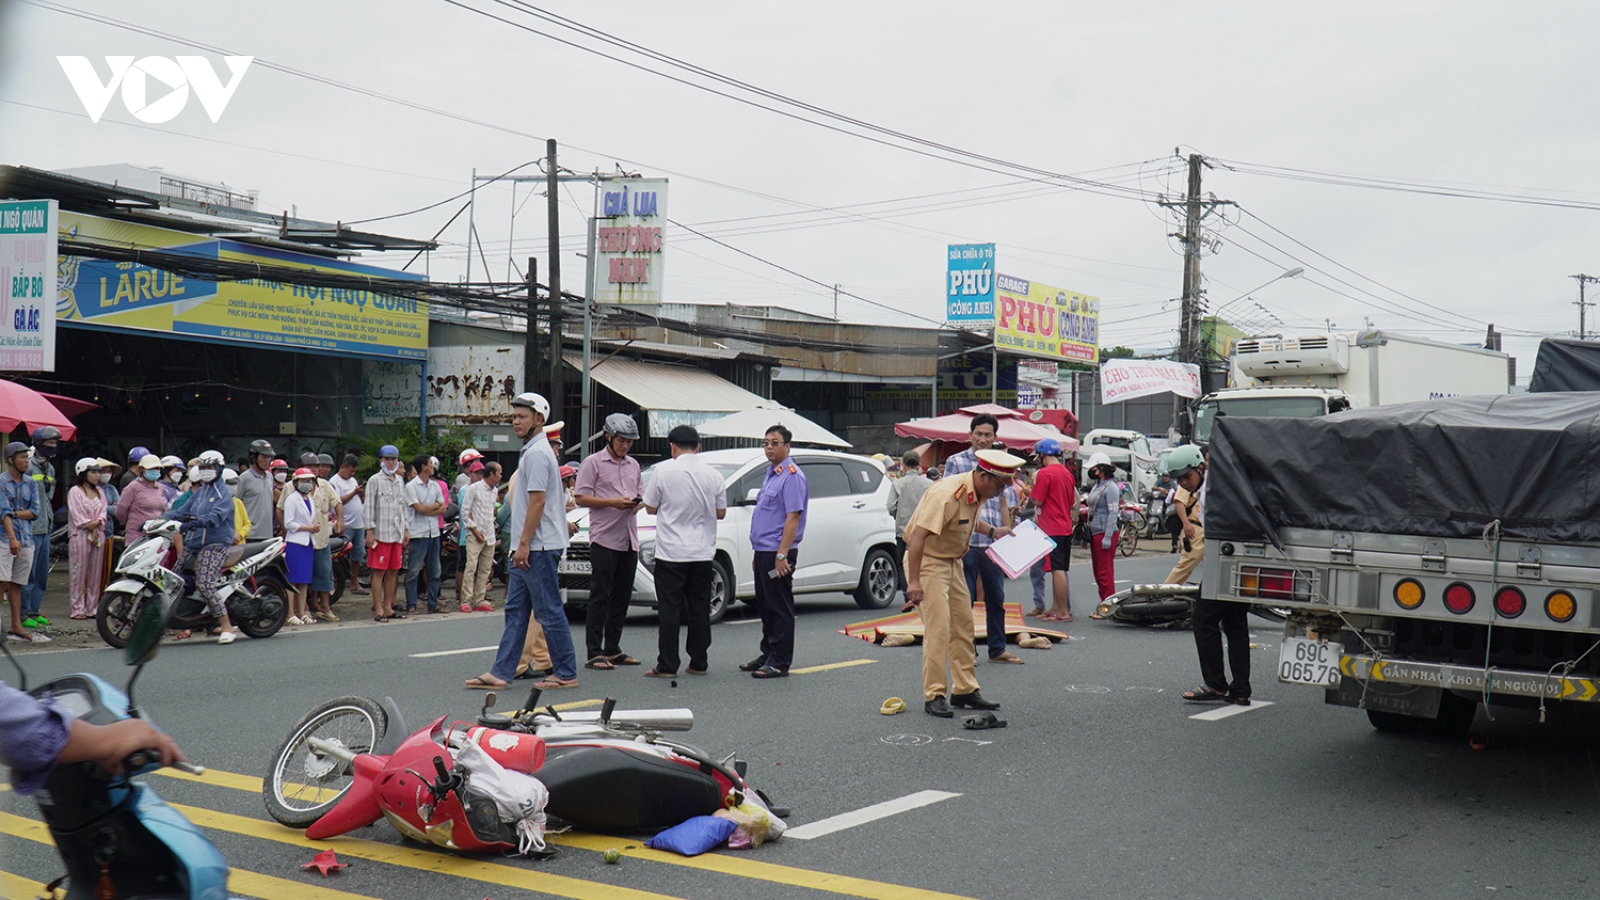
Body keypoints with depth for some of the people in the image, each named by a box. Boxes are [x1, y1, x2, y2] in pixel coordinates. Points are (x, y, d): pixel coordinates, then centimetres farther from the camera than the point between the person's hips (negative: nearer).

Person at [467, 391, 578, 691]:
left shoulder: (537, 453, -14)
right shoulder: (531, 451, 19)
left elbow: (537, 501, -20)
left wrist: (524, 544, -19)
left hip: (539, 546, -11)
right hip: (532, 547, 11)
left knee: (549, 611, -4)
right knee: (515, 610, 9)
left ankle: (566, 673, 3)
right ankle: (501, 672, 10)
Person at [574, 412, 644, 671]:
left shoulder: (633, 465, 18)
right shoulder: (593, 463, -2)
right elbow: (580, 497, -7)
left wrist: (636, 503, 1)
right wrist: (613, 502, -17)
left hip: (629, 540, 7)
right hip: (604, 538, -7)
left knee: (622, 596, 9)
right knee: (600, 596, -7)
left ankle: (613, 649, 18)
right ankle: (594, 652, -5)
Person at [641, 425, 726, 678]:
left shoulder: (664, 471, -9)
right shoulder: (712, 475, 0)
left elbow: (650, 508, -2)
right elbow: (720, 512, 7)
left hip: (671, 552, -3)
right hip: (702, 552, 3)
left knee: (669, 609, 1)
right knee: (699, 609, 10)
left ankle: (666, 665, 2)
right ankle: (699, 663, 13)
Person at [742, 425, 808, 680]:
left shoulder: (791, 475, -13)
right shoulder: (771, 474, 17)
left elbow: (793, 517, -20)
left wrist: (781, 555, -23)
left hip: (778, 553, -10)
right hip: (763, 551, 10)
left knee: (780, 608, -4)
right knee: (765, 607, 15)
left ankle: (780, 662, 0)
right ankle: (768, 655, 25)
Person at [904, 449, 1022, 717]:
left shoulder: (978, 493, 0)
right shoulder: (947, 494, -29)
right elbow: (918, 535, -31)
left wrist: (992, 530, 10)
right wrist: (913, 581, -32)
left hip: (953, 562, 9)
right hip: (927, 561, -9)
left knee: (963, 625, 10)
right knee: (938, 628, -13)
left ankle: (965, 690, 18)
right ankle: (933, 696, -6)